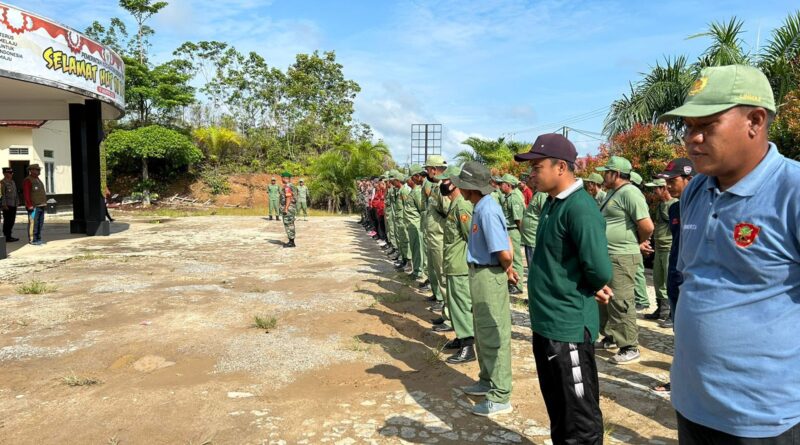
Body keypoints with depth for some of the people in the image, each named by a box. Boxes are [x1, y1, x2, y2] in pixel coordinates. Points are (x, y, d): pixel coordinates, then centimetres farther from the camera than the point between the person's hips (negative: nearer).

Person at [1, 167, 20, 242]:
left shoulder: (12, 182, 16)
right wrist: (4, 205, -18)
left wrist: (17, 203, 15)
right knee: (7, 221, -3)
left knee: (12, 221, 11)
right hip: (7, 205, -8)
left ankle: (9, 236, 18)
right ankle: (6, 237, 2)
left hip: (13, 205, 8)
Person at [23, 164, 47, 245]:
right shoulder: (28, 180, -8)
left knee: (40, 223, 10)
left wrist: (44, 202, 18)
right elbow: (26, 194, -15)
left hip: (41, 206, 9)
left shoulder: (38, 180, 19)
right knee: (33, 223, -7)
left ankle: (38, 239, 16)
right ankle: (32, 240, -4)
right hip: (34, 206, -9)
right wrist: (29, 205, -20)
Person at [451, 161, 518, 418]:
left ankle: (500, 397, 10)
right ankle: (487, 381, 38)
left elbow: (505, 254, -26)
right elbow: (506, 241, 13)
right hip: (480, 274, 10)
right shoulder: (481, 207, 8)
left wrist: (507, 270, -7)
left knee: (494, 335, -1)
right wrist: (508, 269, 7)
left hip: (489, 276, -10)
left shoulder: (487, 211, -23)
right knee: (482, 332, 21)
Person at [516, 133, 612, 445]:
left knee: (580, 415, 7)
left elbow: (599, 270, -26)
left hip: (568, 326, -9)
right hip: (546, 322, 9)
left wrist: (593, 290, -4)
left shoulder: (580, 208, -20)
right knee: (556, 406, 23)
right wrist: (592, 288, 6)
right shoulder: (552, 202, 9)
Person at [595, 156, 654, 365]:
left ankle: (630, 348, 6)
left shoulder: (629, 193, -17)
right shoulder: (613, 193, 15)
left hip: (622, 258, -10)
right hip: (607, 256, 10)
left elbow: (647, 226, -23)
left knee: (621, 303, -5)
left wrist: (639, 243, -6)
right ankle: (610, 338, 32)